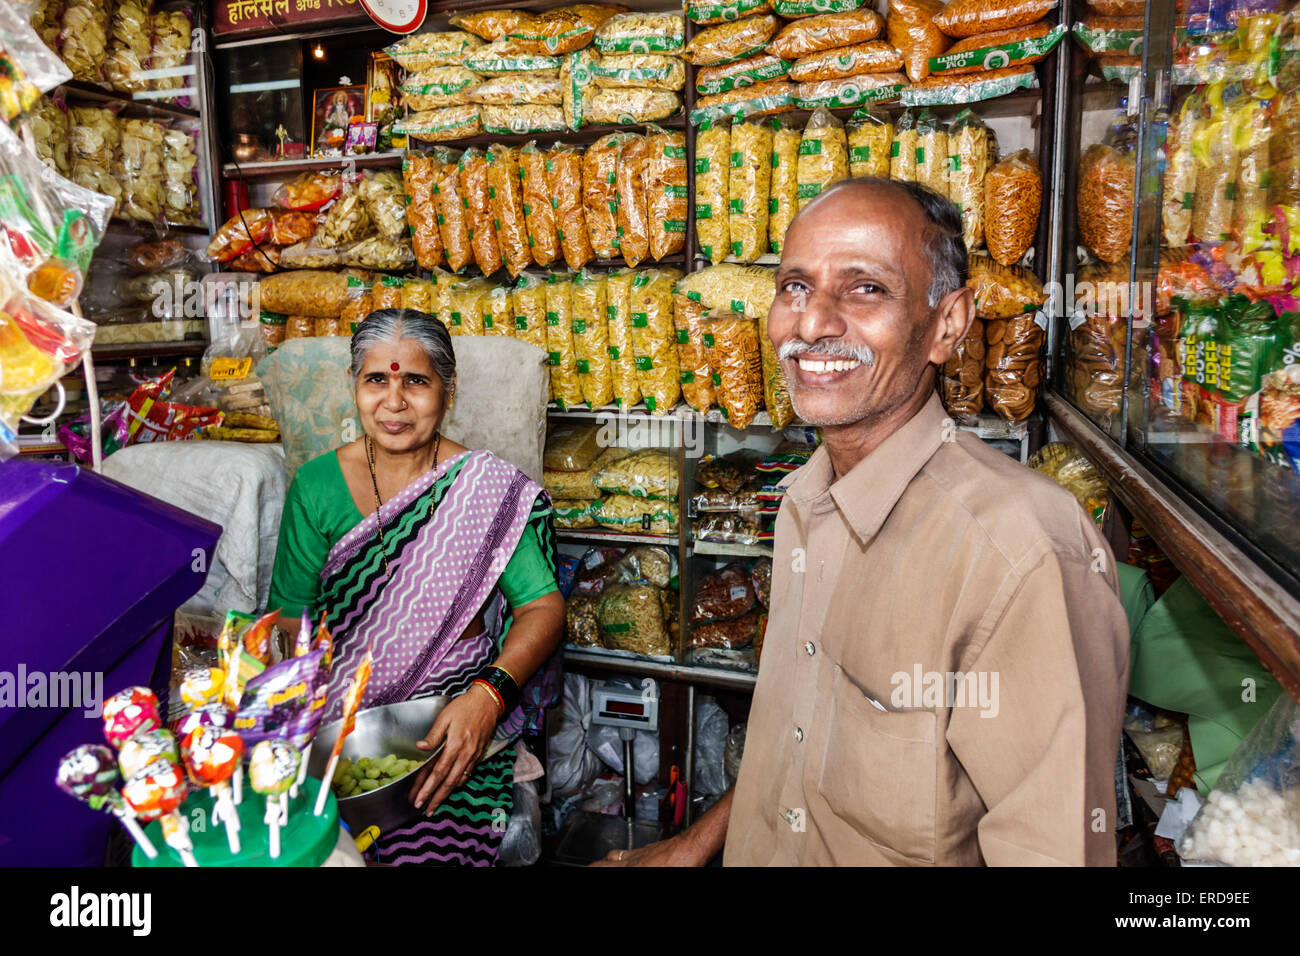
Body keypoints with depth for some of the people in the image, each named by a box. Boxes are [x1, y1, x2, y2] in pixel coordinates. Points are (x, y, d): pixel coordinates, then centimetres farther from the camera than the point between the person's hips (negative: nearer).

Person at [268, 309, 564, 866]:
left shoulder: (488, 488, -4)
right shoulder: (316, 485, 4)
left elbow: (544, 608, -9)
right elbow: (290, 619, 2)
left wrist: (488, 695, -27)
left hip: (449, 713, -2)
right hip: (333, 712, 2)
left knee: (429, 844, -25)